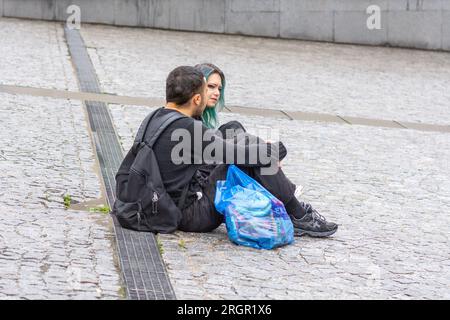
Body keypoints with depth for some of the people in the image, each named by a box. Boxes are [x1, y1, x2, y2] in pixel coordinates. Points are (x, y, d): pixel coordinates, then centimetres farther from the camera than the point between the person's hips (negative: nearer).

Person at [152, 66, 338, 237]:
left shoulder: (155, 118, 7)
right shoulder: (187, 129, -23)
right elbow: (236, 154, -19)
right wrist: (278, 149, 0)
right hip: (195, 216, -10)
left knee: (243, 138, 12)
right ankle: (298, 218, 3)